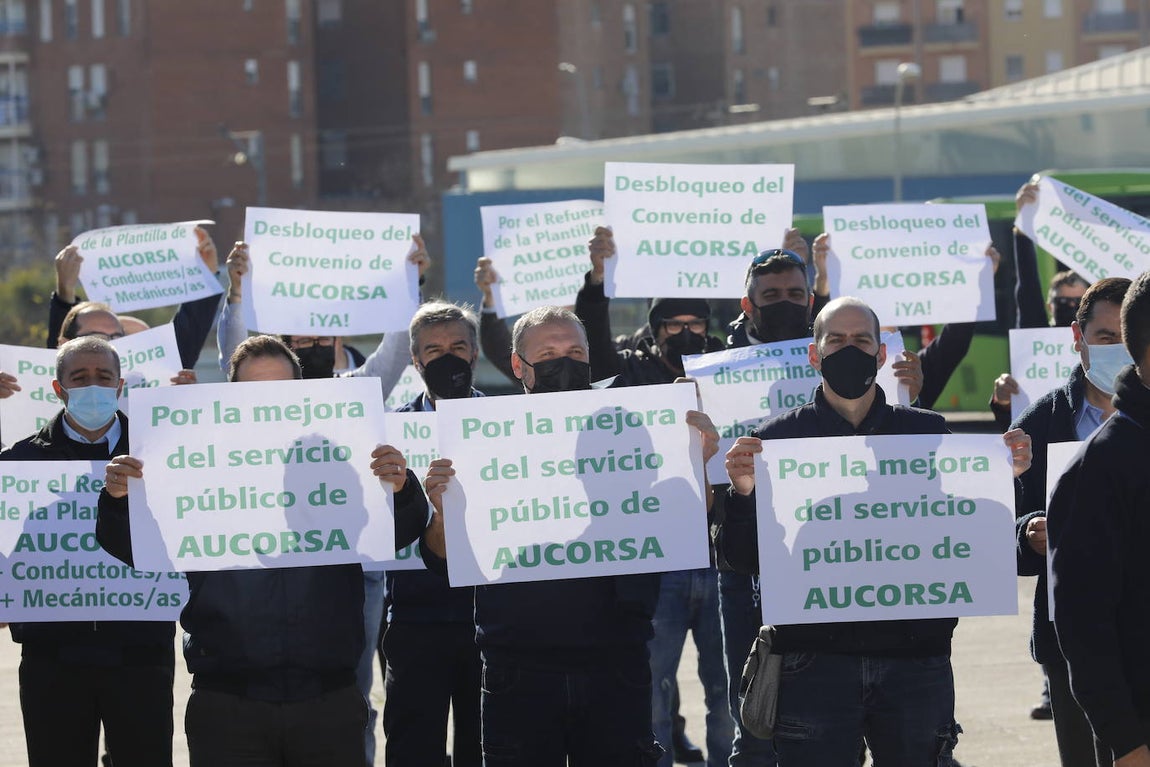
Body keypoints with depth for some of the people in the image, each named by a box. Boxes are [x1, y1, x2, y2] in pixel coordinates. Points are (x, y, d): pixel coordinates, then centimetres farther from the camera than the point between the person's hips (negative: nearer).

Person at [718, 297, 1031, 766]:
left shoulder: (926, 432, 9)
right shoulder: (778, 438, 5)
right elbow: (743, 559, 0)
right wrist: (744, 492, -17)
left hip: (916, 656, 1)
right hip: (815, 654, -1)